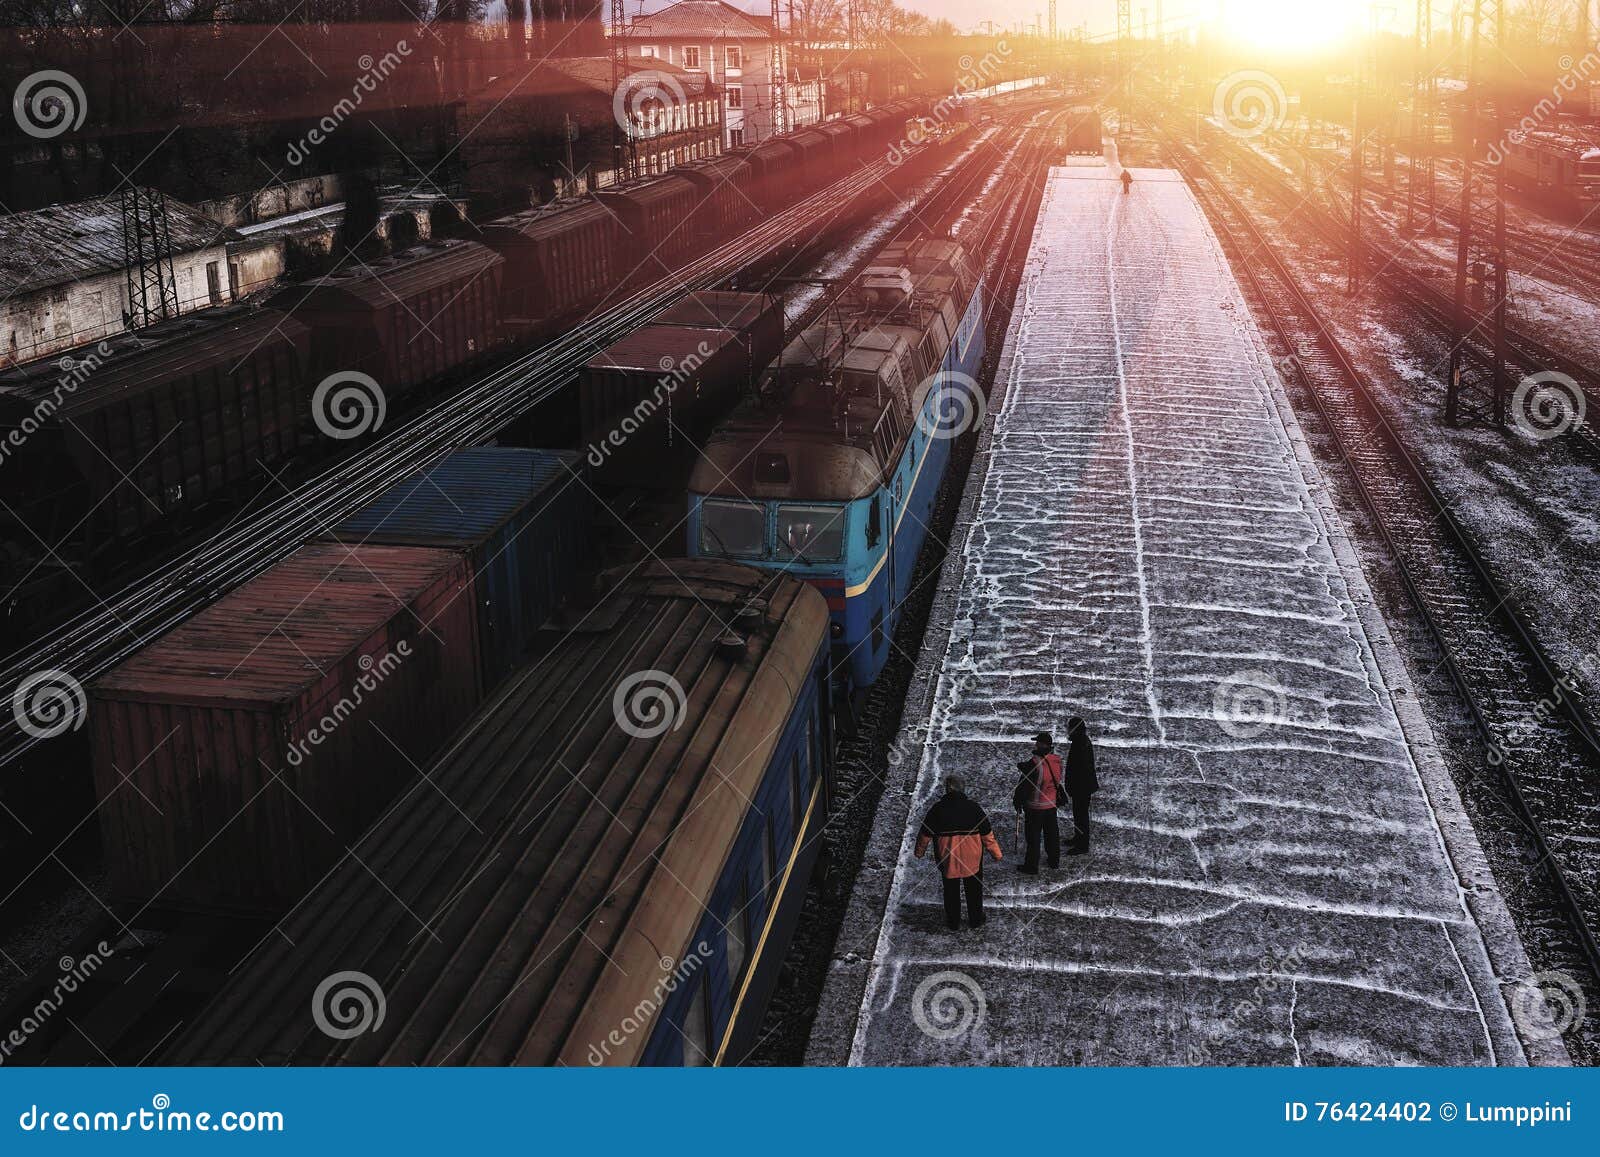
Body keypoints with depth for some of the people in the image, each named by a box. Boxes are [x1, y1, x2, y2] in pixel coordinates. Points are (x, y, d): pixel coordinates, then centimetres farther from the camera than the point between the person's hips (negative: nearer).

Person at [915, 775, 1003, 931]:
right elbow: (987, 833, -2)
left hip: (947, 858, 0)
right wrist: (996, 853, 8)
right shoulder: (973, 807, -6)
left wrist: (919, 852, 20)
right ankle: (976, 920, 31)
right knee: (974, 889, 19)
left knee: (951, 890, 17)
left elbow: (925, 834, 3)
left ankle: (953, 923, 28)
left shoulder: (937, 809, -5)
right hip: (972, 858, 0)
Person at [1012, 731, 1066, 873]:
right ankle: (1054, 860, 33)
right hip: (1052, 804, 7)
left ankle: (1032, 866, 9)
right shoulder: (1056, 761, -2)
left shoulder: (1034, 763, -25)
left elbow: (1023, 785, -18)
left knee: (1033, 836, 3)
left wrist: (1017, 801, -7)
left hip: (1034, 806, -7)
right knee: (1052, 833, 20)